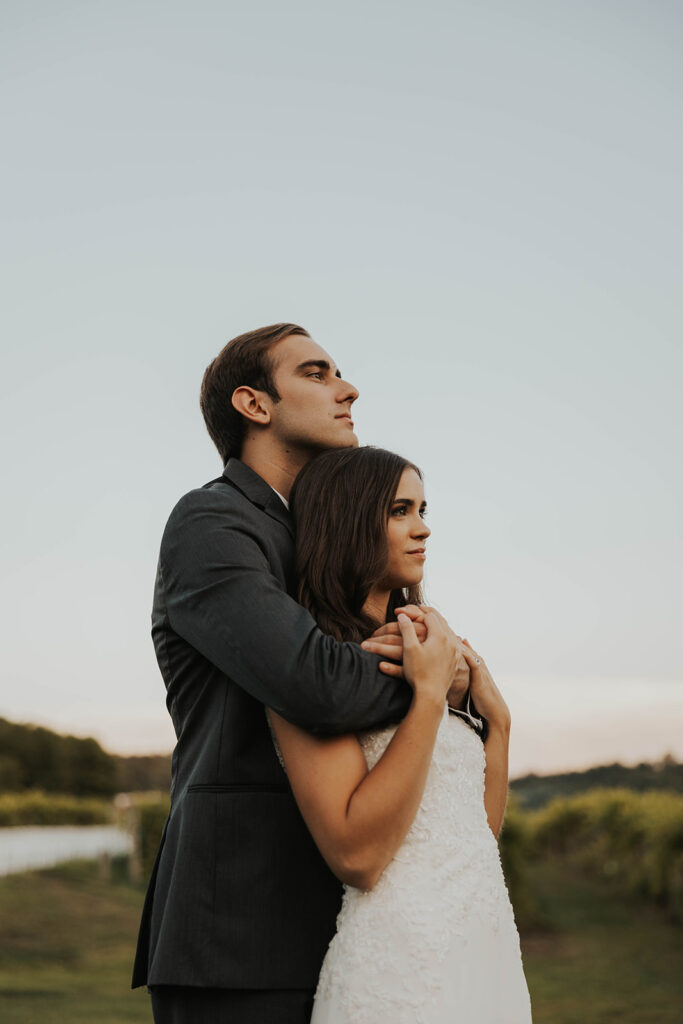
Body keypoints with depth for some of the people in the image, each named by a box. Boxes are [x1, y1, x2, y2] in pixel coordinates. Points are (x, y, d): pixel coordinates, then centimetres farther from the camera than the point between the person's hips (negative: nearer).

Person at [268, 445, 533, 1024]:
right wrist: (430, 695, -18)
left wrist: (496, 716, 5)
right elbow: (355, 856, -21)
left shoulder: (406, 657, 12)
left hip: (491, 950, 8)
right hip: (402, 969, -7)